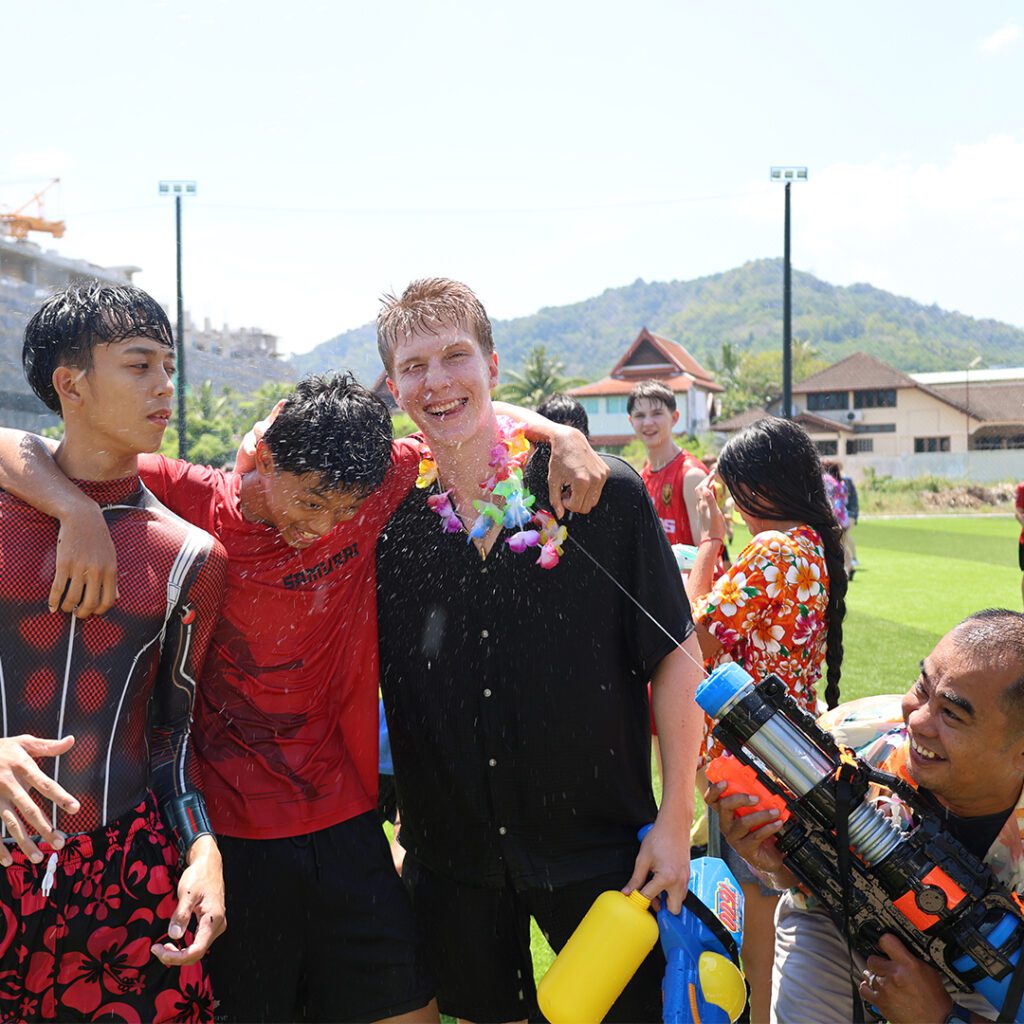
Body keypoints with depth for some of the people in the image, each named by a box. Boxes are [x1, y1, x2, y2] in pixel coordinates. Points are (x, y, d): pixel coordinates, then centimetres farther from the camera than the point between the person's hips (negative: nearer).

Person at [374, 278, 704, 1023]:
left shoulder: (604, 493, -10)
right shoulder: (389, 519, -2)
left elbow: (675, 656, -6)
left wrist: (677, 819, -8)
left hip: (597, 846, -2)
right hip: (451, 860, 3)